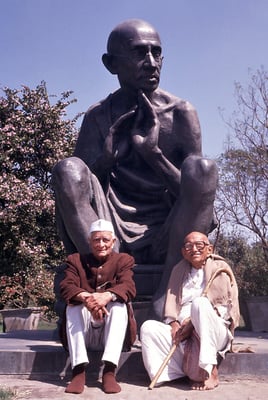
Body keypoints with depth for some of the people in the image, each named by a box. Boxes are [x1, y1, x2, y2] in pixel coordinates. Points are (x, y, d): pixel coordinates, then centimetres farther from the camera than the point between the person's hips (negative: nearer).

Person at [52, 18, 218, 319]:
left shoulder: (181, 114, 2)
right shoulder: (98, 118, 7)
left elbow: (193, 189, -1)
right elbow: (77, 188, 4)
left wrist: (152, 151, -15)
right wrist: (108, 157, -15)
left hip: (167, 239, 0)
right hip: (109, 239, 1)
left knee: (202, 168, -27)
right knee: (67, 169, -22)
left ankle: (165, 298, -28)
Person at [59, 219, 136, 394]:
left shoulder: (124, 260, 6)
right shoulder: (76, 260, 8)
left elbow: (128, 287, -15)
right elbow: (66, 287, -12)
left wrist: (107, 296, -38)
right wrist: (85, 298, -36)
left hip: (110, 333, -1)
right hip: (84, 334, 1)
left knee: (119, 305, -27)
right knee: (73, 306, -25)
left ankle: (109, 371, -33)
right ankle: (79, 371, -32)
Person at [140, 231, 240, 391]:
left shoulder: (219, 268, 5)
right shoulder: (179, 270, 18)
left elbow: (224, 307, -5)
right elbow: (172, 299, 9)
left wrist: (192, 323, -16)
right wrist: (174, 323, -11)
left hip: (215, 333, -4)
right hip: (182, 332, 4)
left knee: (200, 302, -33)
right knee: (149, 327, -18)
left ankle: (210, 371, -31)